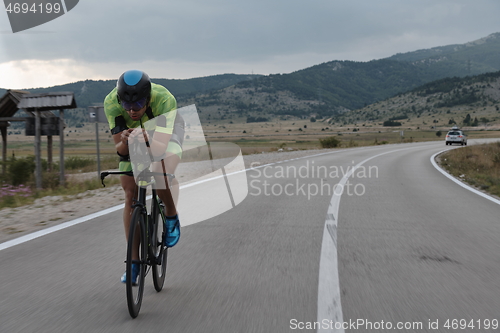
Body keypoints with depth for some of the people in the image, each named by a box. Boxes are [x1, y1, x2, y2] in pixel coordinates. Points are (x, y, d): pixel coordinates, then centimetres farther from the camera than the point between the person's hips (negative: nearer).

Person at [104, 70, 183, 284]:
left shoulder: (165, 99, -40)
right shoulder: (111, 102, -33)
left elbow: (161, 146, -45)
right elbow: (119, 149, -32)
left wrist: (147, 140, -66)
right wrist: (124, 142, -54)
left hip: (166, 130, -2)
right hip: (132, 133, 2)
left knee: (162, 176, -32)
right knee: (131, 196, -6)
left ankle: (171, 218, 0)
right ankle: (134, 262, 4)